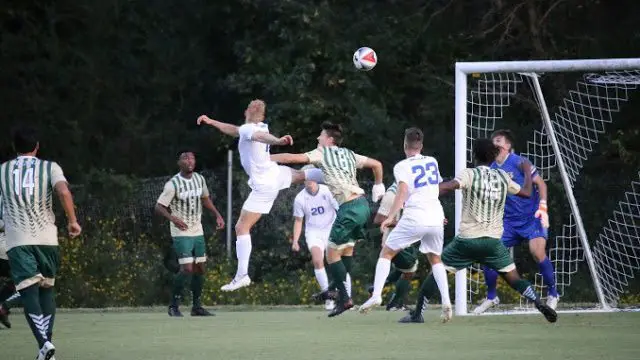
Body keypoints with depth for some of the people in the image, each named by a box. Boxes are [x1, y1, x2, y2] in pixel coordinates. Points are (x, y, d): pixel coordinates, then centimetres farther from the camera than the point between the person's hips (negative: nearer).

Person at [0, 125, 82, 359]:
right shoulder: (49, 168, 5)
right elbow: (64, 192, -12)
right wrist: (73, 221, -2)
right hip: (47, 238, 1)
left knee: (29, 292, -8)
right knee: (47, 289, 19)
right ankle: (46, 339, 13)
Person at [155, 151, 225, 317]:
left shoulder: (200, 179, 4)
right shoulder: (173, 184, -16)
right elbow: (159, 207, -16)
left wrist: (217, 215, 13)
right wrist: (172, 218, -33)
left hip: (198, 232, 7)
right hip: (181, 233, -7)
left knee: (200, 269, 8)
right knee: (187, 269, -15)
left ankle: (197, 306, 19)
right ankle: (174, 305, -1)